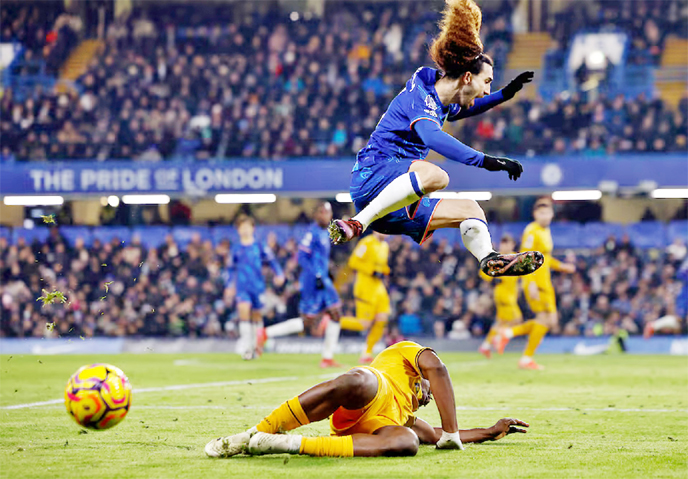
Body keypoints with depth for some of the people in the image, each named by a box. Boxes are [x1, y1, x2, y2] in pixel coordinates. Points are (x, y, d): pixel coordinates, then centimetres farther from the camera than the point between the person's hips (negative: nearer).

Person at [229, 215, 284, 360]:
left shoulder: (260, 247, 3)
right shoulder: (236, 249, 8)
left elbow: (272, 261, 2)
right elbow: (232, 269, 17)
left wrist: (279, 275, -12)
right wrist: (229, 285, 16)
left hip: (257, 285, 0)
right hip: (242, 286, 0)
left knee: (256, 314, 7)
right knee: (243, 308, -23)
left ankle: (256, 344, 21)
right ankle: (245, 338, -20)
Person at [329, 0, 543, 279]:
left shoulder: (444, 101, 18)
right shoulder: (419, 94, -12)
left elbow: (464, 109, 45)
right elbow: (432, 137, -32)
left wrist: (506, 93, 36)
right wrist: (485, 161, -39)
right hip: (372, 178, -10)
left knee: (470, 209, 11)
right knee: (435, 175, -37)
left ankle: (490, 260, -16)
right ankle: (357, 224, -38)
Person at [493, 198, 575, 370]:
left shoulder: (546, 231, 17)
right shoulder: (532, 232, -13)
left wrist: (561, 266, 16)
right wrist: (531, 283, -26)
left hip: (545, 283, 10)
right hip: (535, 283, -10)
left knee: (551, 321, 8)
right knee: (545, 318, -11)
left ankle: (507, 334, 13)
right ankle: (526, 359, -3)